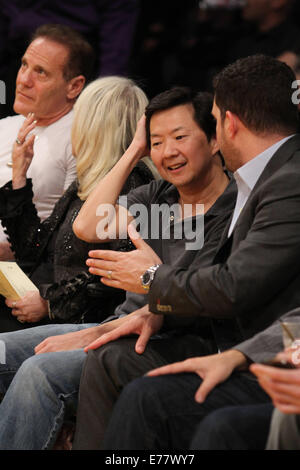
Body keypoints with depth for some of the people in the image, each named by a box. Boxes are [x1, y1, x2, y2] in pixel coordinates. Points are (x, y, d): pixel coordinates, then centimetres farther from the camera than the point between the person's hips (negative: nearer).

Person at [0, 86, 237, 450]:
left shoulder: (232, 214, -11)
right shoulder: (158, 194, 13)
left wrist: (93, 335, -18)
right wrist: (135, 150, 1)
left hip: (170, 346, -8)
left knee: (40, 371, -28)